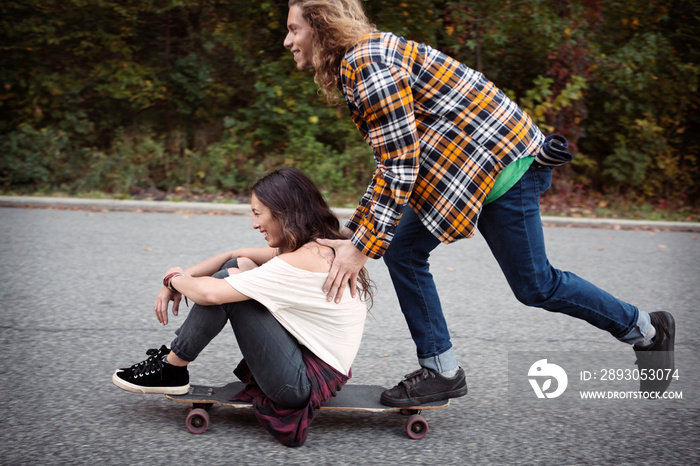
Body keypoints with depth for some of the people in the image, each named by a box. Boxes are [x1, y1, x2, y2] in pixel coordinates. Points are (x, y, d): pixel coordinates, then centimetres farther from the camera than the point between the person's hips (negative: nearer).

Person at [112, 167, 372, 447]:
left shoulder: (303, 261, -22)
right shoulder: (322, 248, 7)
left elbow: (210, 293, -25)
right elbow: (235, 256, 12)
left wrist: (175, 278, -3)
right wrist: (176, 285, 4)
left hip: (306, 383, -10)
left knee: (229, 280, -13)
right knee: (240, 266, 7)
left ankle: (171, 370, 4)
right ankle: (177, 352, 13)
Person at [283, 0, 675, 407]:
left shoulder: (367, 60, -19)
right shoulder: (356, 66, 12)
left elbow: (400, 165, -24)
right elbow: (392, 163, 14)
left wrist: (362, 248, -21)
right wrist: (349, 234, 11)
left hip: (502, 159, -10)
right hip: (461, 166, 10)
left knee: (534, 284, 2)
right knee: (403, 249, 4)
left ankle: (647, 330, 24)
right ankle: (442, 371, 12)